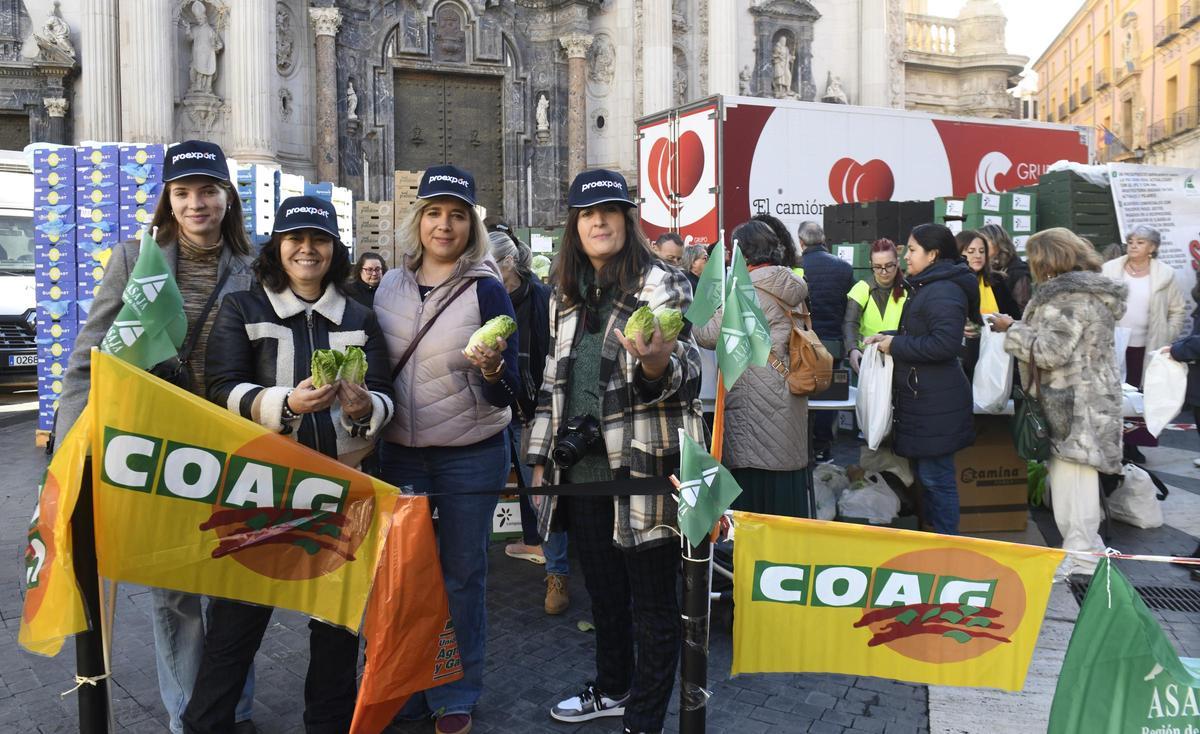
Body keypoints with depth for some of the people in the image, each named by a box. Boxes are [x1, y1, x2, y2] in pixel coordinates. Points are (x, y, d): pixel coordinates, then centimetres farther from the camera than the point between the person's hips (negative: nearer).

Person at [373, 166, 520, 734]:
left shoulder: (486, 289, -9)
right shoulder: (390, 287, 3)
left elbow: (507, 395, -12)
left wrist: (492, 370, -32)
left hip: (471, 458, -3)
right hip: (400, 453, 4)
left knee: (461, 576, 8)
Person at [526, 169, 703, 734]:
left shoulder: (663, 285, -6)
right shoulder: (566, 296, 12)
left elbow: (685, 376, -14)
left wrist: (657, 364, -37)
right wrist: (541, 457, 15)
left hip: (644, 470, -6)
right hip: (582, 468, 6)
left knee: (653, 600, 5)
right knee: (603, 590, 21)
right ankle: (613, 688, 41)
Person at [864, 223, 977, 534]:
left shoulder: (943, 292, -18)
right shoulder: (928, 287, 16)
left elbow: (944, 344, -27)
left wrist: (896, 344, -18)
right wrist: (886, 337, 10)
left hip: (936, 405, -11)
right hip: (925, 400, 11)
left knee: (936, 476, -2)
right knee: (929, 475, 18)